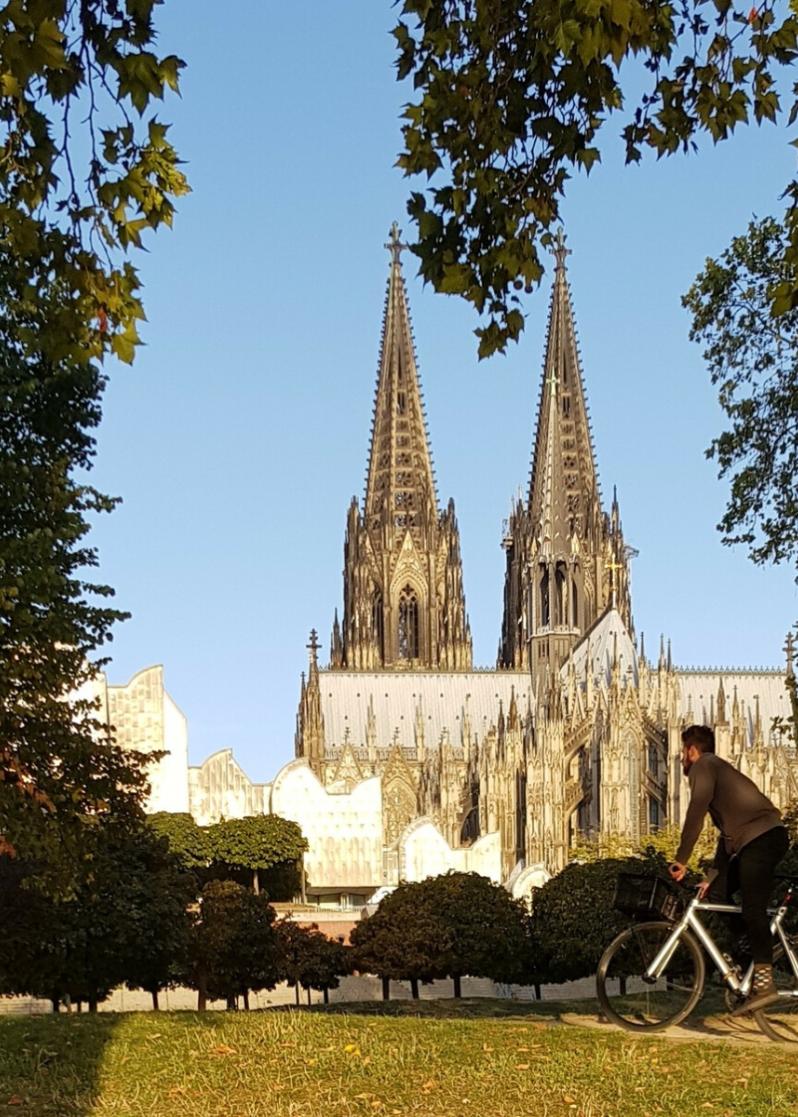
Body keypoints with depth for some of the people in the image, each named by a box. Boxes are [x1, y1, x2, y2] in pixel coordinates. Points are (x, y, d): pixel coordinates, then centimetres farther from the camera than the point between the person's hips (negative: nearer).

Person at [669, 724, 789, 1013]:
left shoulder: (703, 767, -1)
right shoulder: (718, 770, 30)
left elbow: (695, 815, -13)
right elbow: (727, 830, 31)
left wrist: (680, 860, -9)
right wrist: (714, 876, 28)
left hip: (762, 838, -10)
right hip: (752, 840, 10)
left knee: (752, 909, -17)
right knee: (717, 895, 13)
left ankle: (764, 982, -24)